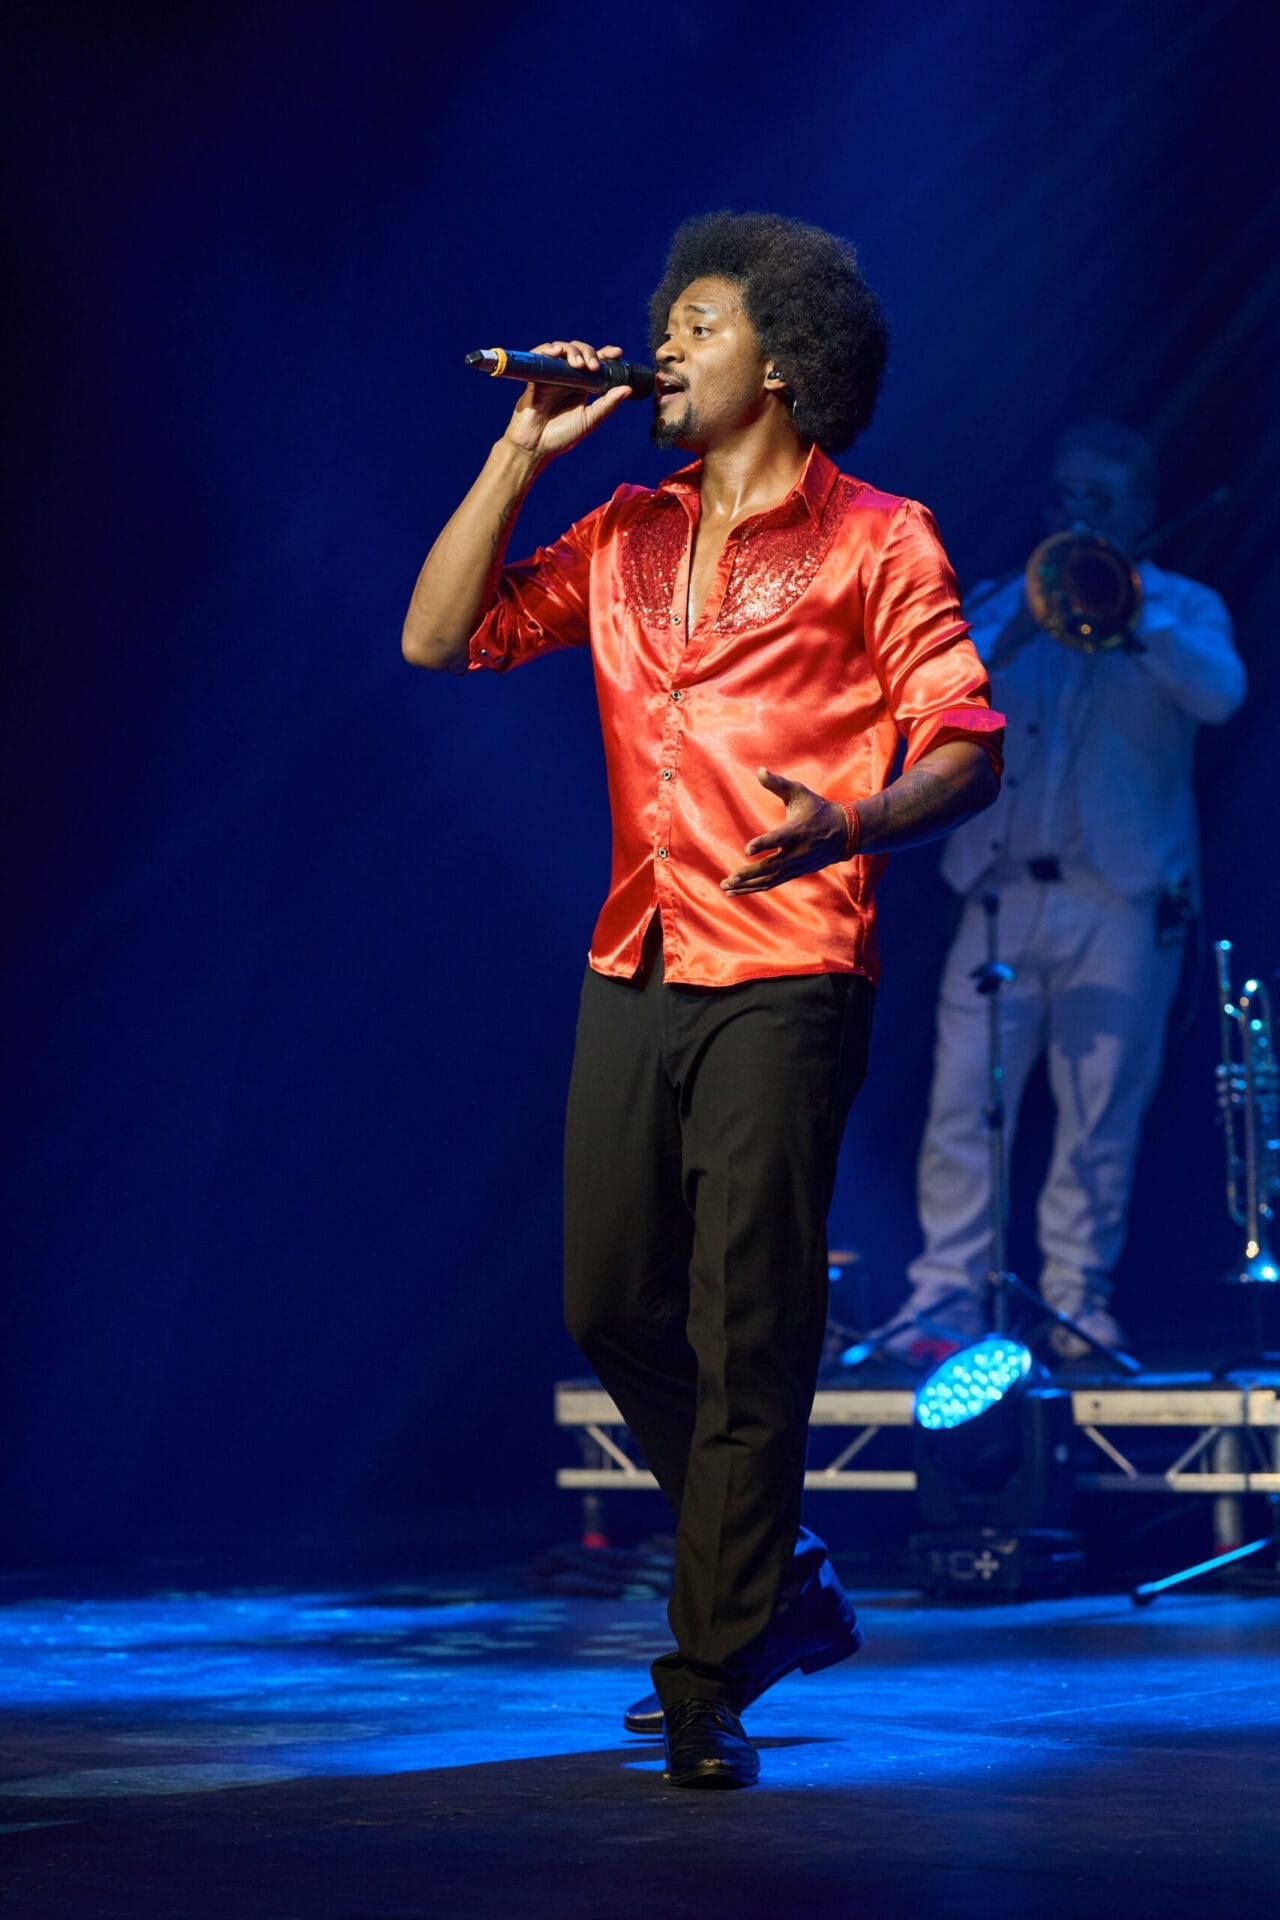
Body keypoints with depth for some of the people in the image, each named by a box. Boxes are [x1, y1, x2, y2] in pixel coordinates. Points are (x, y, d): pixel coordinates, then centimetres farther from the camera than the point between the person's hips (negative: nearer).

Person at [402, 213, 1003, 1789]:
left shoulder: (872, 540, 0)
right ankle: (778, 1585, 29)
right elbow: (439, 637, 10)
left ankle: (709, 1688, 3)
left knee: (746, 1336, -6)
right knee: (611, 1307, 9)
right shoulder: (624, 539, 17)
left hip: (784, 980, -6)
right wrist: (523, 450, 7)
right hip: (635, 973, 6)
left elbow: (966, 748, -6)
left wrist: (851, 825, -26)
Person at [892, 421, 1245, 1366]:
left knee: (1100, 1119, -1)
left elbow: (1222, 694, -13)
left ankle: (1076, 1304, 9)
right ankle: (946, 1297, 1)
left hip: (1122, 904, -2)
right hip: (1003, 892, 2)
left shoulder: (1180, 607, 7)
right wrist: (1014, 632, -14)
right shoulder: (999, 604, 14)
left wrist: (1130, 611, -23)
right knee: (963, 1107, -4)